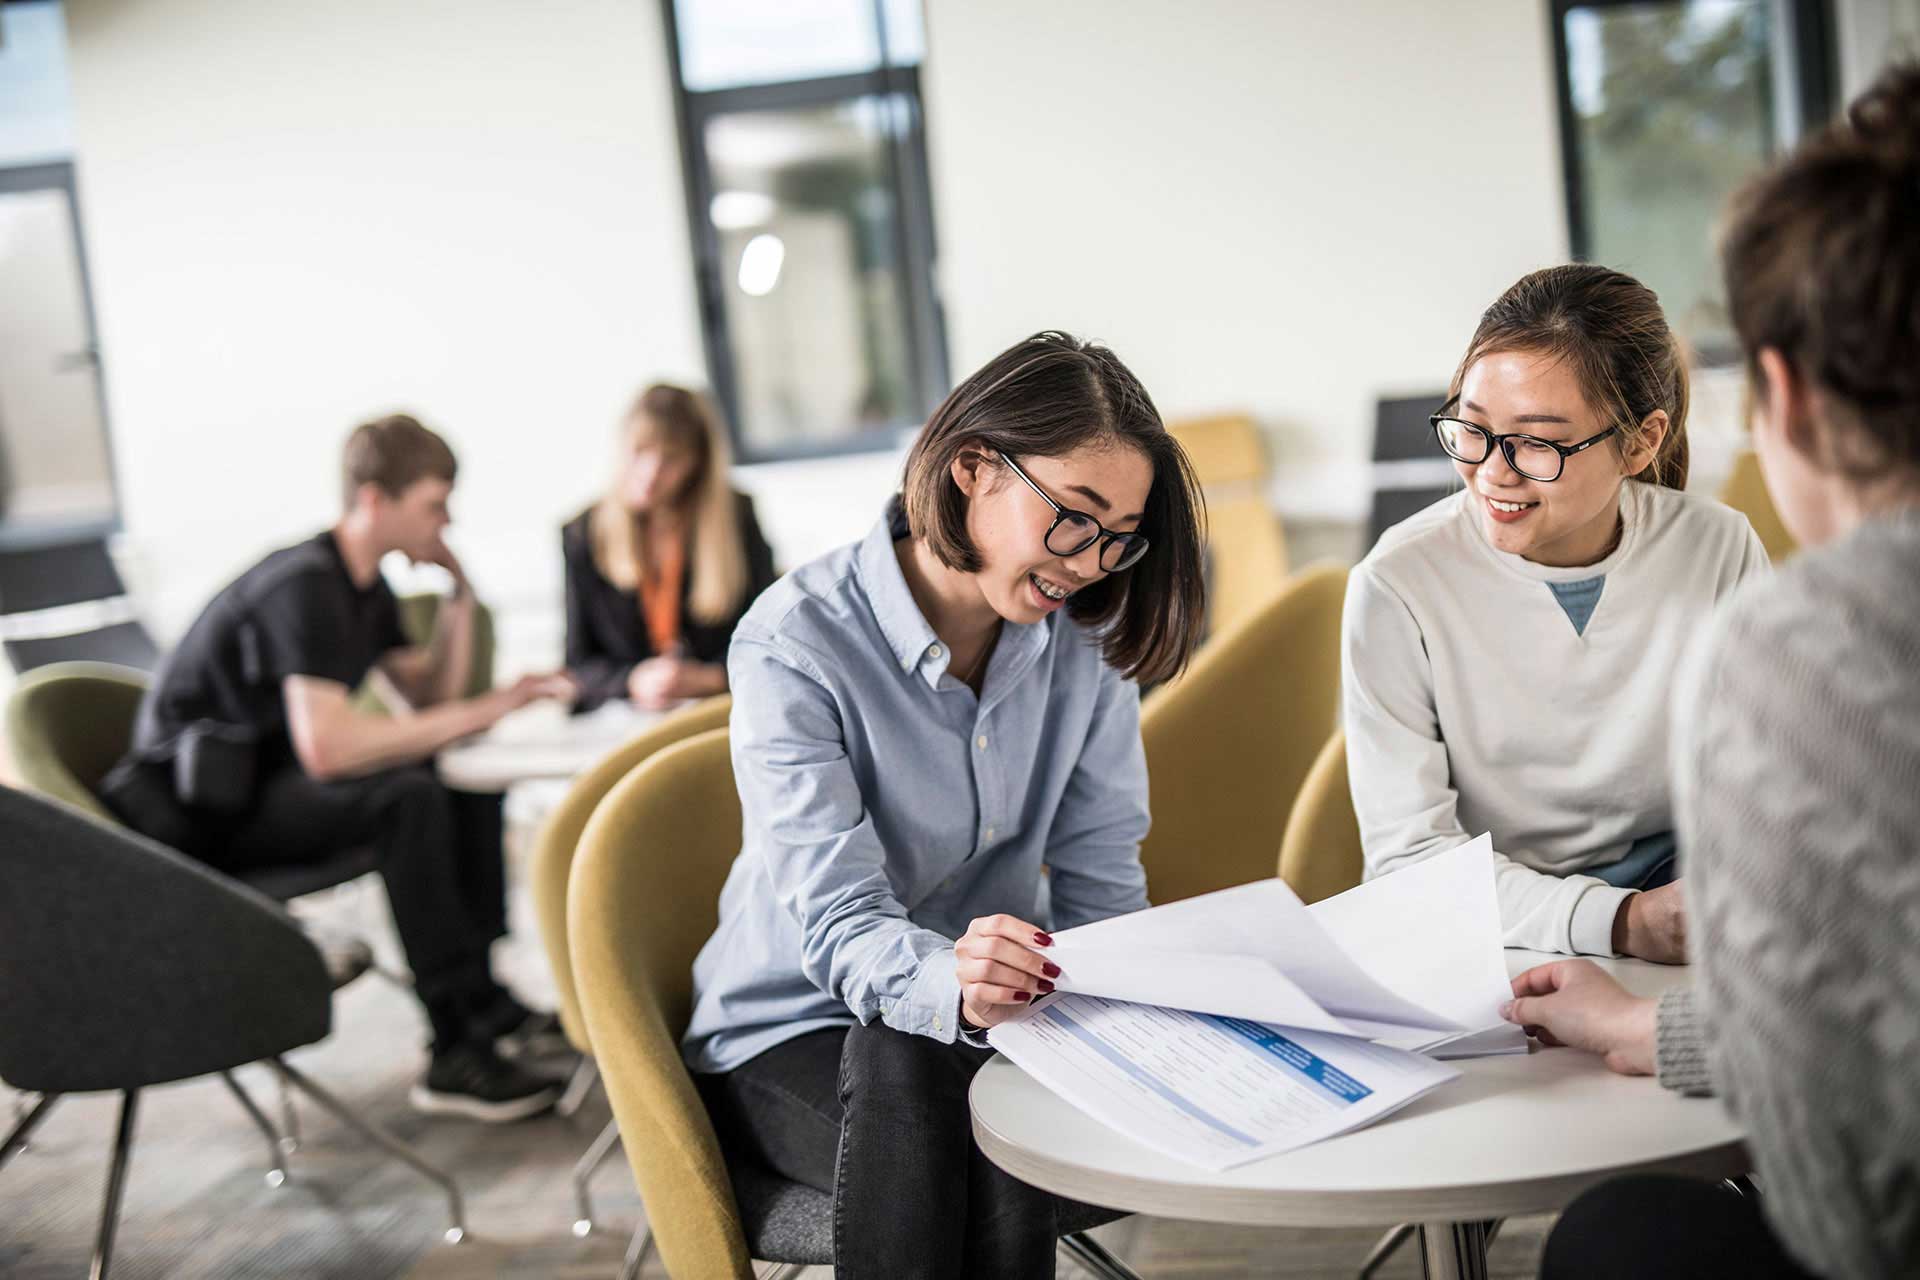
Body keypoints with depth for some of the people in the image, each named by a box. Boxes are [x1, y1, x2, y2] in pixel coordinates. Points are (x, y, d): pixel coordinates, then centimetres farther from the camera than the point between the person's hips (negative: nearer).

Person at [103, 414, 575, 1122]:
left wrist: (459, 597, 0)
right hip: (195, 809, -10)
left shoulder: (366, 586, 8)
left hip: (261, 776, 10)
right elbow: (326, 747, -34)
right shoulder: (304, 586, -23)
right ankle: (458, 1053, -27)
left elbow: (426, 698, 13)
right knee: (407, 795, -31)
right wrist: (481, 710, -29)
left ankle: (481, 999, 6)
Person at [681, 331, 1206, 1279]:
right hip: (793, 1033, -2)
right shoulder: (797, 641, -18)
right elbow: (840, 923, -26)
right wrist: (948, 984, -49)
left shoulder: (1085, 632, -2)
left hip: (978, 1023, 3)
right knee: (901, 1063, -36)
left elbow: (1100, 880, 1)